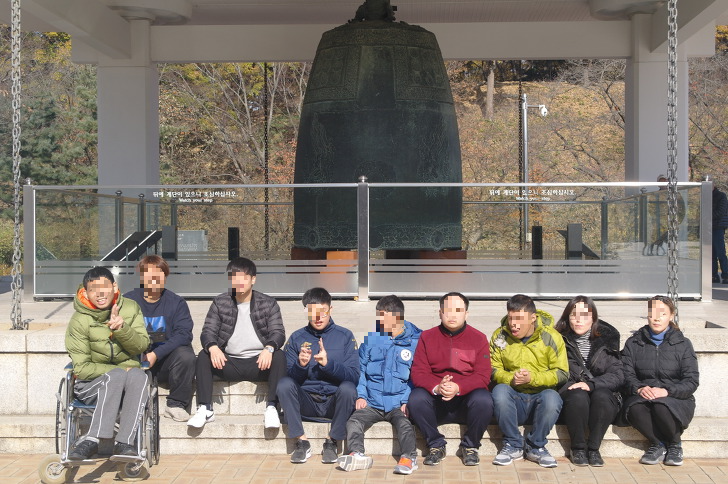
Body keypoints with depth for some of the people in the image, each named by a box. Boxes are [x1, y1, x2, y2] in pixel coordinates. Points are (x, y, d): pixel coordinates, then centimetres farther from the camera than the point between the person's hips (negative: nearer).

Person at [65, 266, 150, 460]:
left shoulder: (130, 308, 2)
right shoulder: (79, 321, -8)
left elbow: (141, 346, -6)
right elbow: (81, 368, -9)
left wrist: (121, 328, -24)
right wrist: (118, 371, -18)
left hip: (128, 382, 3)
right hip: (91, 384, -2)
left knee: (138, 375, -32)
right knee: (117, 376, -34)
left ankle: (124, 442, -37)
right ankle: (92, 441, -40)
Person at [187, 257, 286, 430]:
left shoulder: (268, 303, 6)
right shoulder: (220, 303, 9)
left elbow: (278, 332, -3)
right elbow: (207, 331, 1)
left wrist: (269, 348, -28)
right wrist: (213, 347, -24)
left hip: (259, 363, -1)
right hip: (229, 363, 1)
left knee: (279, 356, -30)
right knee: (203, 356, -24)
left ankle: (271, 409, -31)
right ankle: (205, 409, -24)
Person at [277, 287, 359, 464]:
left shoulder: (345, 336, 4)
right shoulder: (296, 338, 8)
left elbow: (354, 377, -6)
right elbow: (291, 379, 2)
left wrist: (328, 363, -21)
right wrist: (301, 365, -19)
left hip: (335, 402, -1)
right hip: (306, 402, 1)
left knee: (347, 388, -32)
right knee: (284, 384, -25)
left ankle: (331, 442, -12)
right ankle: (301, 441, -15)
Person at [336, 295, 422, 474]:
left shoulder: (415, 341, 3)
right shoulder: (371, 338, 10)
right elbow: (360, 368, 14)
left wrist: (407, 401, -6)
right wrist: (360, 395, 1)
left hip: (398, 404, -2)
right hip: (372, 403, 3)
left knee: (405, 424, -29)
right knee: (353, 422, -20)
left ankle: (409, 458, -29)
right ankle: (357, 455, -31)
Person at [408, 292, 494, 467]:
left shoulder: (478, 338, 3)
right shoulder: (427, 337, 6)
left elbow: (483, 375, -6)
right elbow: (418, 372, -2)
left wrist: (458, 388, -24)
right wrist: (436, 387, -24)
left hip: (466, 397, -1)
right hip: (435, 401, 1)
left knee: (484, 400, -33)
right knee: (416, 398, -30)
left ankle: (469, 446, -6)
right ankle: (436, 446, -8)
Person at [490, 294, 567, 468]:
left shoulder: (551, 337, -2)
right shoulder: (500, 336, 3)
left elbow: (562, 373, -4)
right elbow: (493, 369, 4)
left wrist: (533, 378, -20)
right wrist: (510, 378, -19)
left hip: (540, 396, -1)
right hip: (513, 398, 1)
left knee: (552, 397, -35)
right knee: (499, 390, -32)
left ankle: (536, 447, -12)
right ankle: (513, 446, -16)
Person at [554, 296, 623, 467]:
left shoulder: (607, 338, 7)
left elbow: (617, 375, -1)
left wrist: (591, 384, -17)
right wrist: (574, 386, -17)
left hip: (602, 390, 1)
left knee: (601, 396, -34)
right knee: (578, 396, -35)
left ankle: (594, 449, -22)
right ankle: (578, 448, -20)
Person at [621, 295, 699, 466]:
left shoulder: (683, 344, 4)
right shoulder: (634, 343, 10)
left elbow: (692, 381, -3)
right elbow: (627, 375, 2)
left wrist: (666, 391, -21)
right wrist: (639, 389, -21)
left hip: (676, 399, -1)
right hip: (642, 396, 1)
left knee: (661, 407, -36)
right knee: (634, 409, -34)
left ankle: (675, 445, -4)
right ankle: (657, 444, -7)